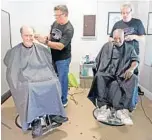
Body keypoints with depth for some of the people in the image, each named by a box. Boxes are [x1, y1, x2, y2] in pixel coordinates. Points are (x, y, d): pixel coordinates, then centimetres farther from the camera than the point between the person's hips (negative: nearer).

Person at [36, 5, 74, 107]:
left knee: (62, 79, 6)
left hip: (63, 59, -7)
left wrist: (45, 42, -28)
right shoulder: (55, 23, 0)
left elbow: (60, 46, -27)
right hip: (53, 57, 7)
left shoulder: (69, 29, -22)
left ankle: (63, 101, 25)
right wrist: (45, 38, -9)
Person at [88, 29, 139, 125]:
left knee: (133, 78, -33)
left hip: (123, 75, 0)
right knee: (99, 77, -34)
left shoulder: (129, 48, 20)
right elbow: (98, 60, 17)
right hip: (108, 73, 0)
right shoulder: (107, 46, 21)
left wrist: (131, 69, -14)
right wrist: (100, 69, -2)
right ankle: (104, 107, -38)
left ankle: (121, 109, -37)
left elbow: (136, 60, 8)